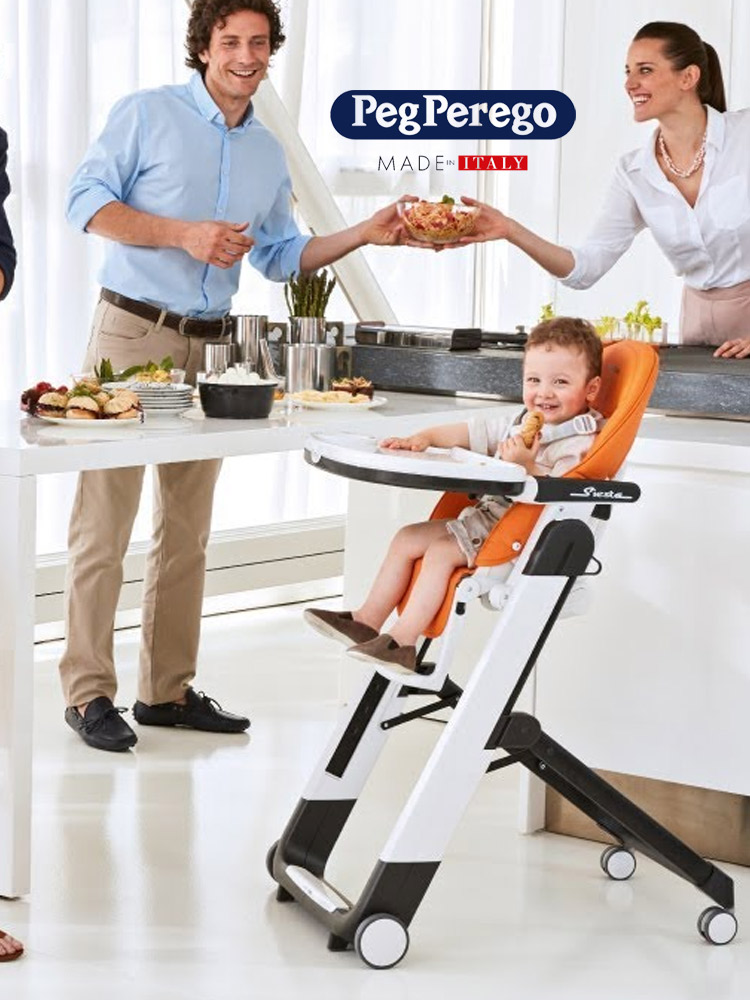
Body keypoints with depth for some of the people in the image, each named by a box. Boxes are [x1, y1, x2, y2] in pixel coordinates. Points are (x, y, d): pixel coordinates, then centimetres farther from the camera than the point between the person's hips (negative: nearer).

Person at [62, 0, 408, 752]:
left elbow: (279, 256, 21)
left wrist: (364, 234, 9)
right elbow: (88, 201, -7)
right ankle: (88, 691, 0)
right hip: (131, 332, -6)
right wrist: (182, 233, -17)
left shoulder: (267, 154, 16)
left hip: (209, 346, 6)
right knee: (104, 521, -6)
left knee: (187, 529, 9)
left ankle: (167, 689, 18)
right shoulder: (147, 114, -2)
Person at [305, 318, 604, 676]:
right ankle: (367, 622, 10)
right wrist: (425, 437, 7)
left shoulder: (580, 444, -16)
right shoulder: (520, 423, 11)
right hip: (487, 515, 10)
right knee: (408, 538, 8)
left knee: (441, 551, -23)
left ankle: (402, 642, -21)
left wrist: (527, 466, -35)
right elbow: (471, 433, 18)